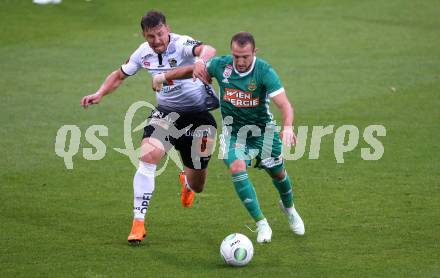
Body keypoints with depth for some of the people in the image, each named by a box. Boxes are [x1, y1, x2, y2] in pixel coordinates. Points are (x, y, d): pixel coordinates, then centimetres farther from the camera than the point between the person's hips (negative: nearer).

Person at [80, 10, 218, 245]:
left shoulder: (181, 44, -23)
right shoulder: (144, 53, -7)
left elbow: (208, 50, -46)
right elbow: (119, 75, 10)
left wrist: (201, 60, -70)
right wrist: (100, 94, -8)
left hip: (198, 114, -3)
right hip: (166, 112, 3)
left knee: (196, 186, 7)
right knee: (148, 155, -27)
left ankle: (186, 182, 51)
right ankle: (138, 223, -19)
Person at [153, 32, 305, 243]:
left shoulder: (264, 71, -24)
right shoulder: (220, 65, -15)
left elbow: (284, 104, -31)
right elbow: (193, 69, 6)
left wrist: (287, 127, -49)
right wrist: (164, 76, 11)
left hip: (262, 128, -1)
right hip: (233, 131, 1)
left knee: (277, 172, 7)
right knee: (237, 167, -24)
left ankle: (288, 208, 44)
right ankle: (261, 224, -17)